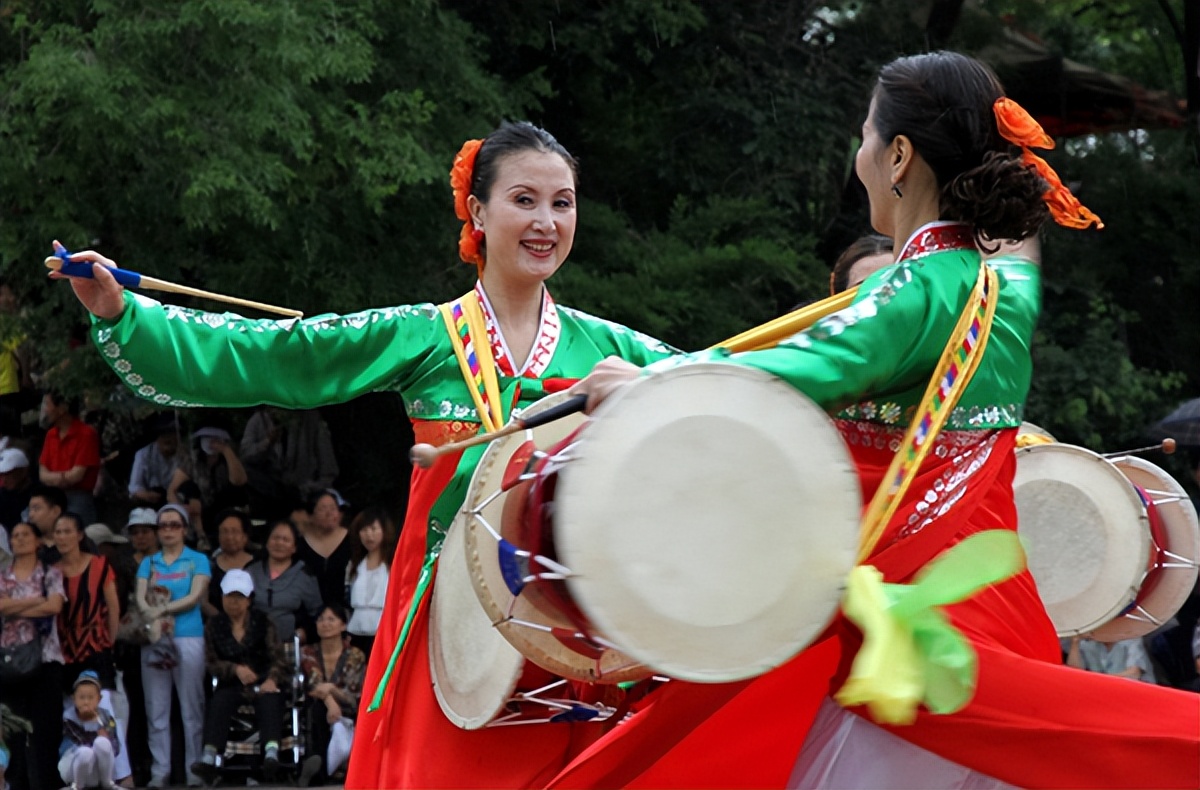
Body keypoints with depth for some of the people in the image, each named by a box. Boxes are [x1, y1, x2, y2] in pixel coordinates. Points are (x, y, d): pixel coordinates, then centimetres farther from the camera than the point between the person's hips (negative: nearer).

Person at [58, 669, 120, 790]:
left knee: (102, 743, -29)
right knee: (86, 752, -37)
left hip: (98, 772, 3)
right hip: (70, 767, -3)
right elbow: (83, 743, -24)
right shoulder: (69, 718, -15)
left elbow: (115, 749, -10)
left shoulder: (105, 717, -5)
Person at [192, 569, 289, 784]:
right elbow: (212, 663, 5)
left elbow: (277, 657, 0)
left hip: (263, 680, -1)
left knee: (269, 699, -35)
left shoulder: (262, 622, 9)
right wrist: (236, 669, -15)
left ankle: (271, 752, -58)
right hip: (232, 684, 1)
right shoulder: (214, 625, 13)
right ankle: (210, 757, -50)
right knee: (218, 701, -32)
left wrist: (272, 679, -21)